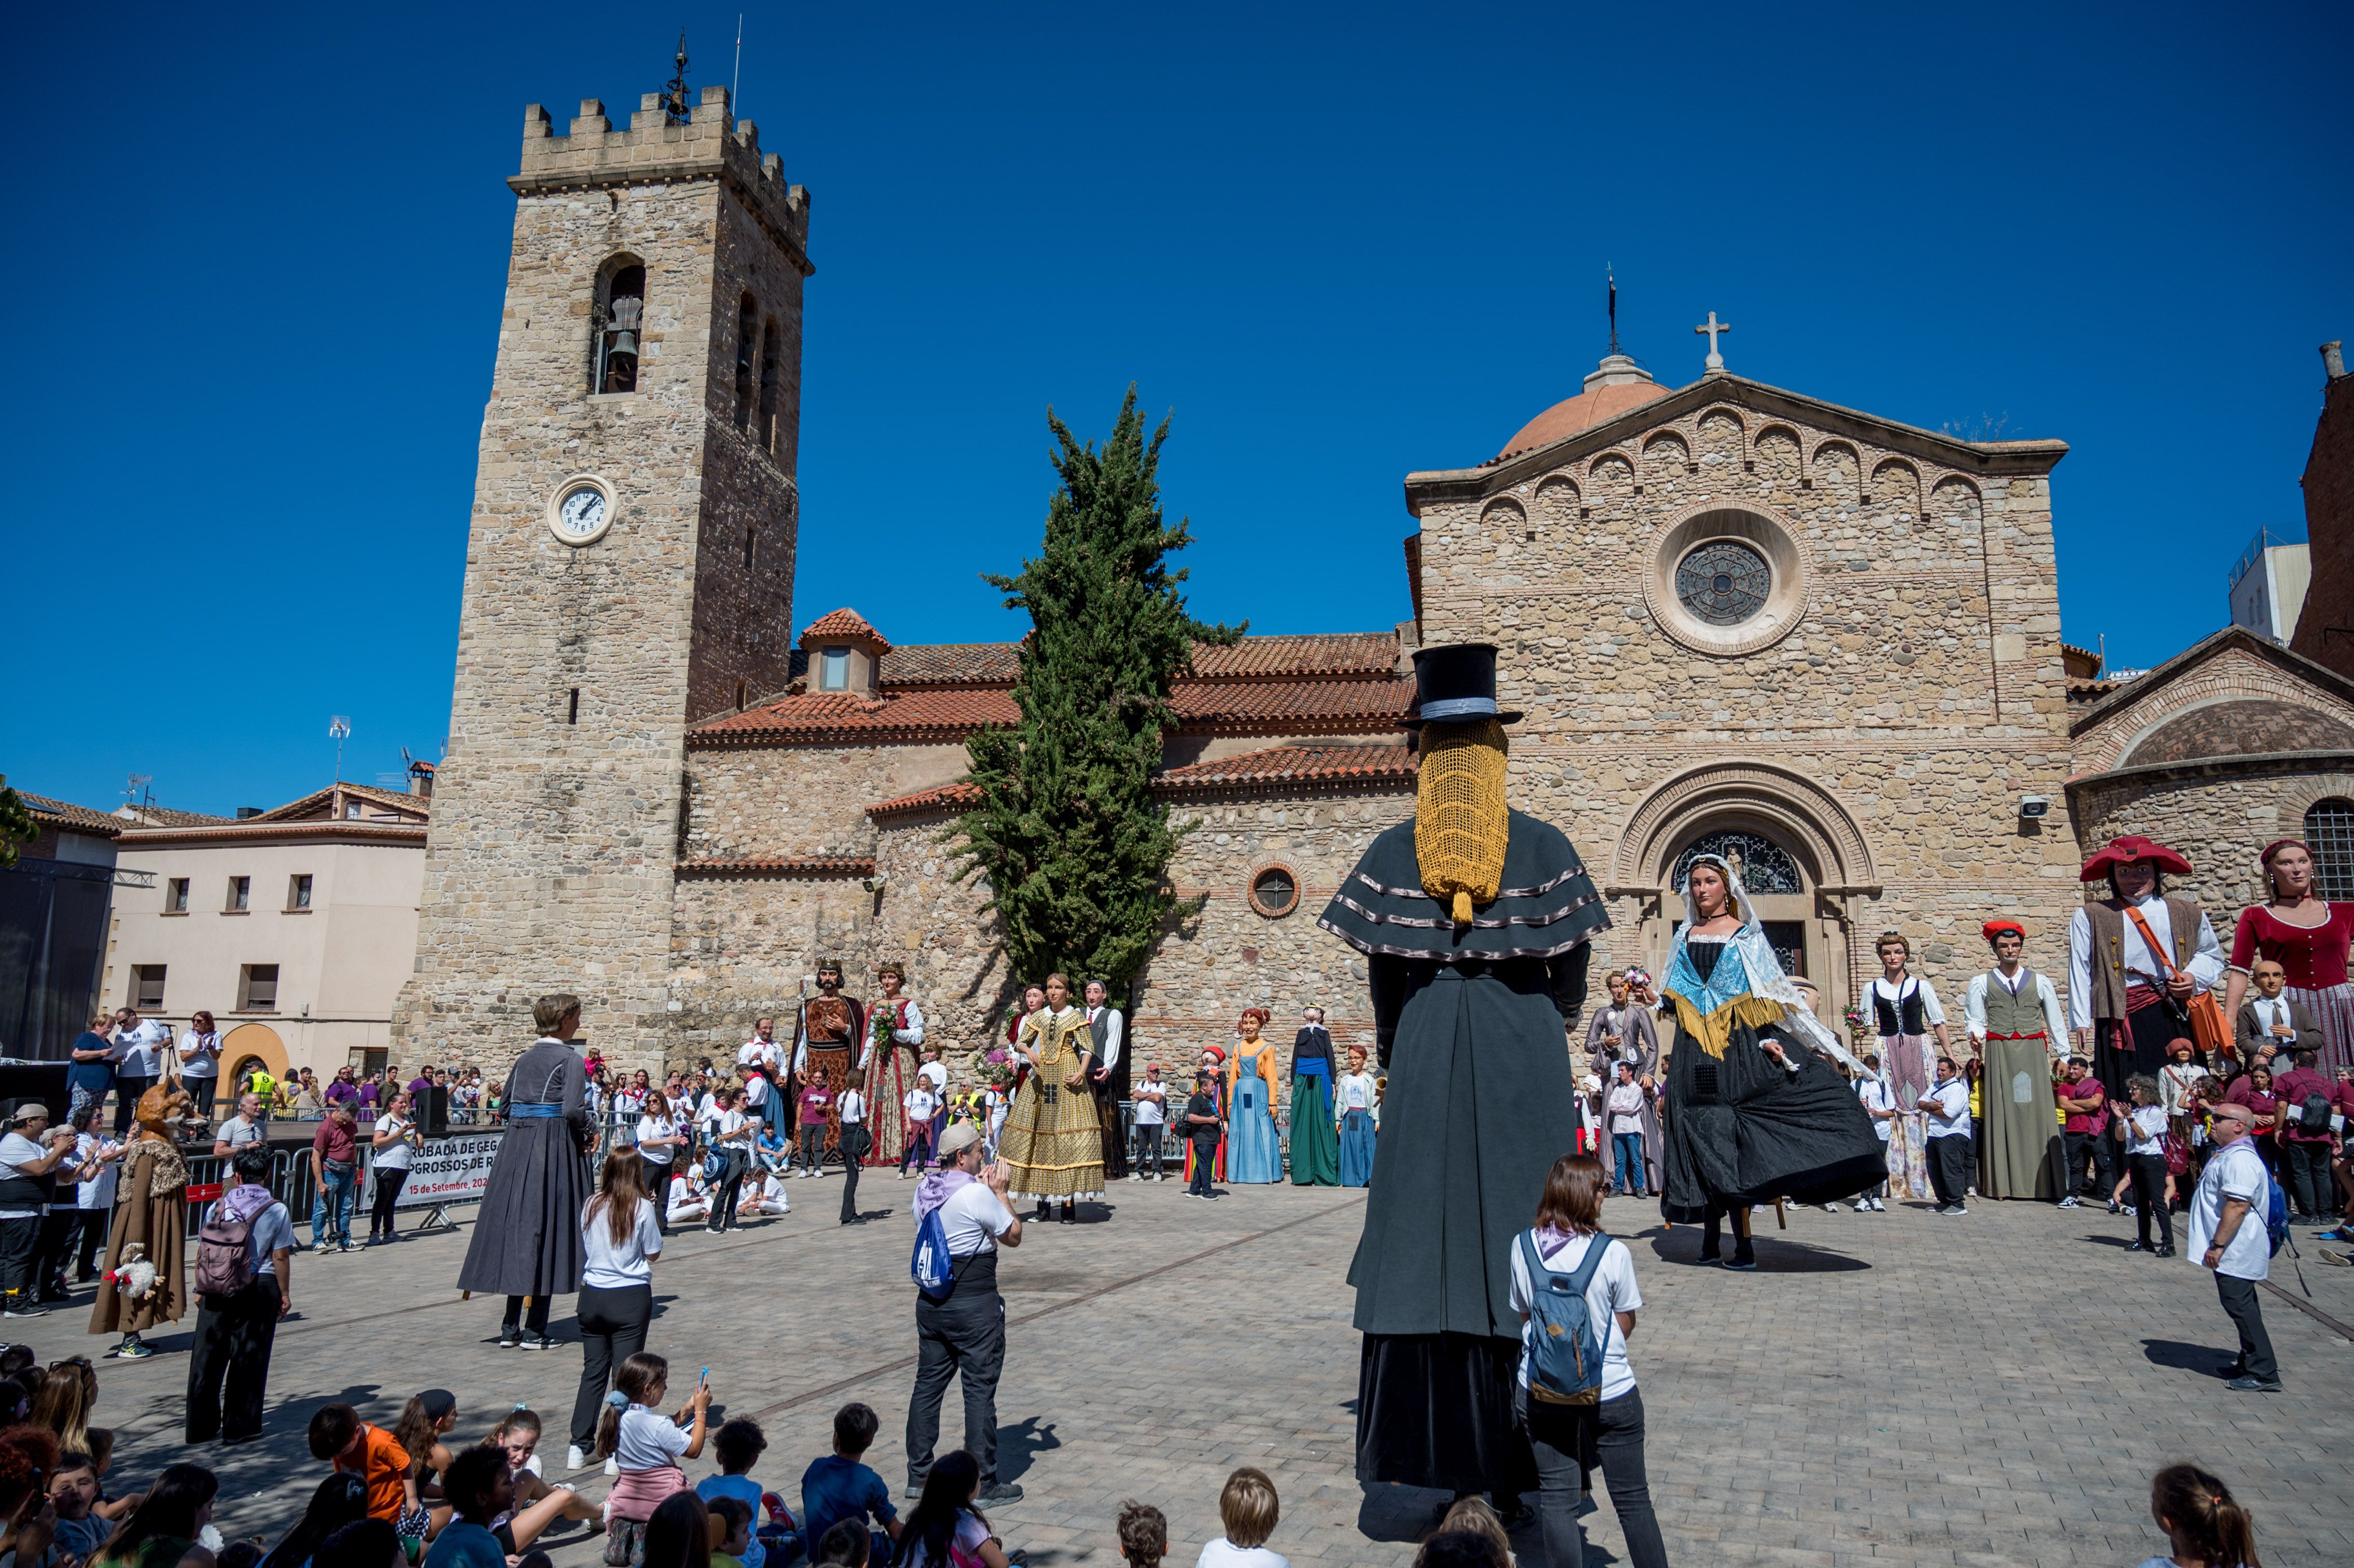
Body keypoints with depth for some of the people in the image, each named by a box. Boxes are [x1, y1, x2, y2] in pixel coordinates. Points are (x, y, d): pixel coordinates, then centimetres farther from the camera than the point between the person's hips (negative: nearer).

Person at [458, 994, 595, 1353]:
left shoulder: (524, 1059, 13)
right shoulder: (570, 1059, -9)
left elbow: (506, 1105, 15)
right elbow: (572, 1109, -19)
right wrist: (591, 1129, -2)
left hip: (517, 1145, 7)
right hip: (555, 1147, -6)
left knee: (516, 1222, 10)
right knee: (547, 1226, -1)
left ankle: (510, 1327, 14)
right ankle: (536, 1330, 2)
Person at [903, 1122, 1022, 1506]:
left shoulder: (924, 1190, 5)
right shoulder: (977, 1194, -18)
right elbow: (1013, 1236, -6)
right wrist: (1001, 1192, 2)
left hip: (931, 1299, 7)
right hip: (974, 1305, -7)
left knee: (928, 1384, 14)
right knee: (980, 1390, 1)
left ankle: (918, 1475, 22)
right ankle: (984, 1484, 7)